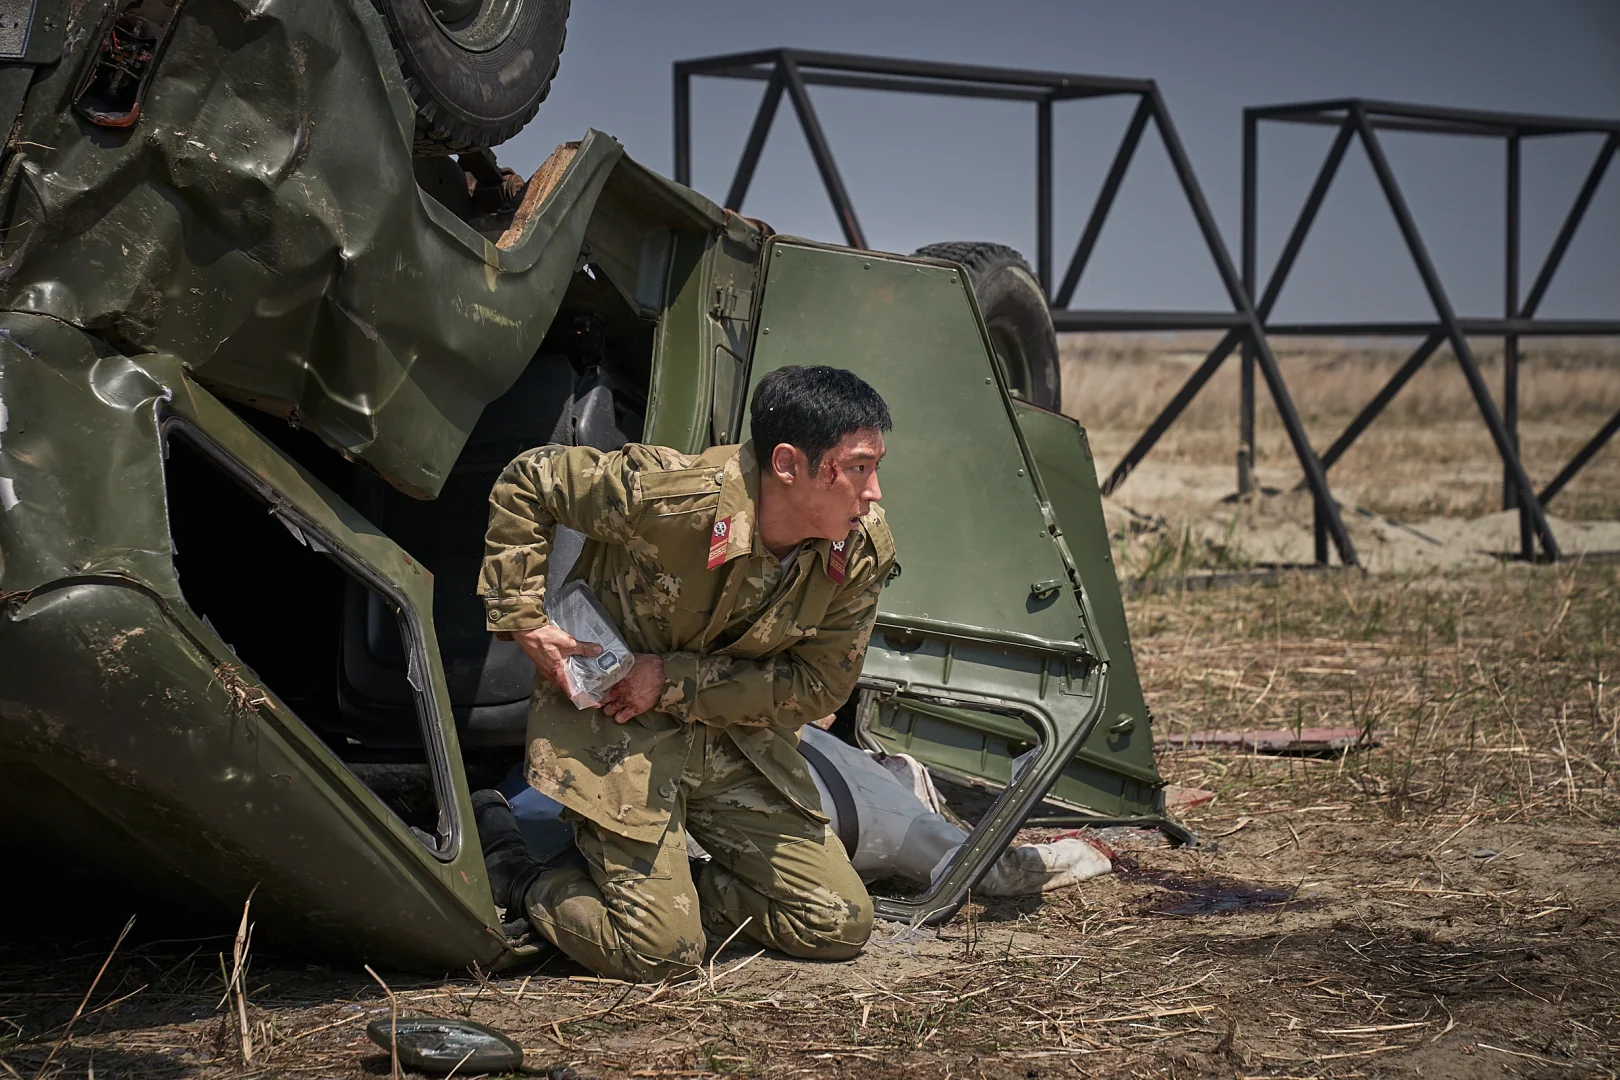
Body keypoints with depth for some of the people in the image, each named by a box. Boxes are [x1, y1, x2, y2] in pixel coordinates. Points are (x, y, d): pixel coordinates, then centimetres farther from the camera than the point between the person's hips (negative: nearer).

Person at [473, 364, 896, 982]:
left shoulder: (864, 549, -16)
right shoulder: (672, 495, -29)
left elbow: (822, 684, -10)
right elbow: (527, 480, -15)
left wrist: (674, 680, -20)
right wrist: (525, 622, -17)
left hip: (735, 738, 5)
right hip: (615, 728, -5)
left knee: (841, 926, 1)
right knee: (662, 950, -14)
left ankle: (648, 880, 18)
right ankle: (512, 867, 12)